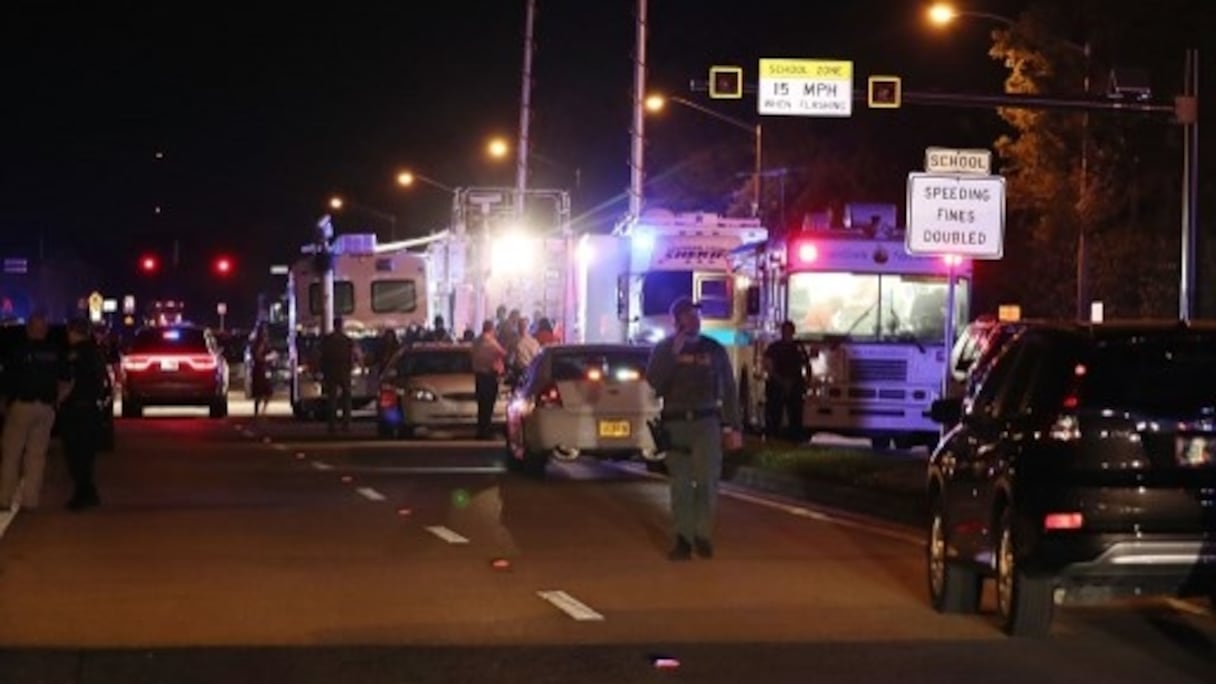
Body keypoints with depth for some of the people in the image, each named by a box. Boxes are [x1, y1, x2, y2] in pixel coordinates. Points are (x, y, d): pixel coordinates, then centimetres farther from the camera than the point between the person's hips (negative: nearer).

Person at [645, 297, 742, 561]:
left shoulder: (714, 350, 9)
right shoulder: (663, 349, 8)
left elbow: (728, 390, 11)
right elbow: (653, 383, -7)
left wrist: (735, 427, 5)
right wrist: (673, 354, -14)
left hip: (707, 421, 0)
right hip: (675, 423, 0)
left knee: (707, 480, -9)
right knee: (680, 485, 1)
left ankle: (703, 535, 5)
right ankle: (683, 539, 5)